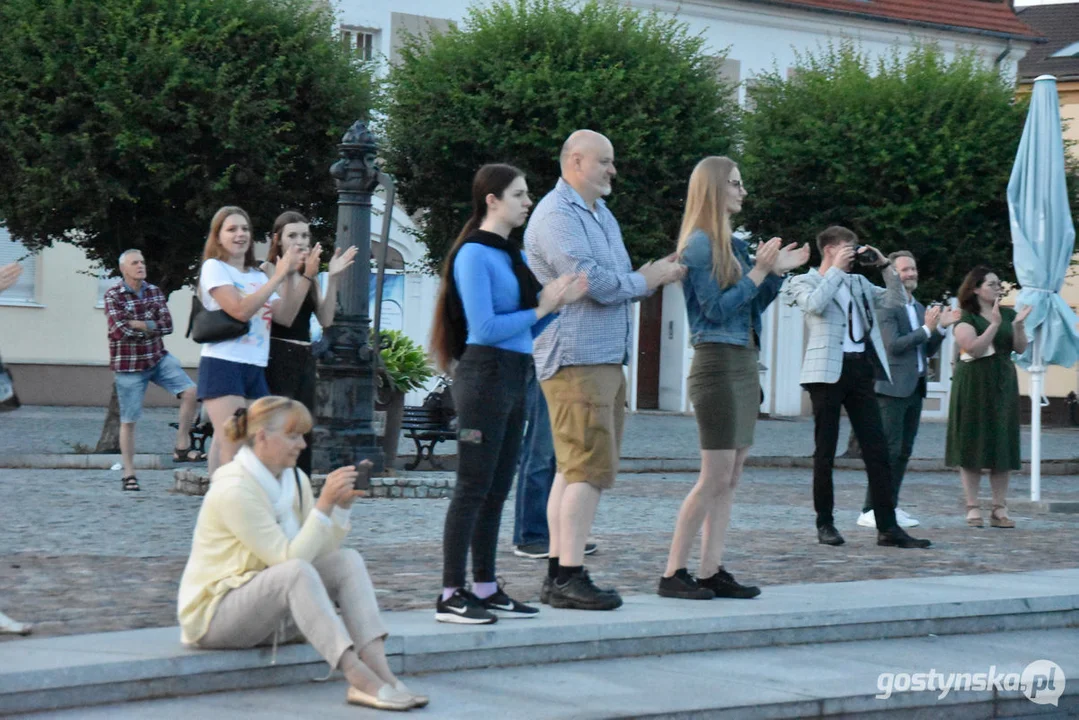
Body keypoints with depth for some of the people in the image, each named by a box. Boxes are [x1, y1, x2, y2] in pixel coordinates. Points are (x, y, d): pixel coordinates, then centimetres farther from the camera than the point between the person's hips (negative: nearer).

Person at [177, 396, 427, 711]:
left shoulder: (295, 480, 6)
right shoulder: (233, 490, -21)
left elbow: (323, 551, 0)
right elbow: (291, 559, -25)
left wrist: (343, 504, -12)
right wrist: (325, 503, -28)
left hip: (276, 611, 8)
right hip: (214, 612, -8)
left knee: (348, 560, -11)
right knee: (296, 571, -34)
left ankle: (381, 674, -28)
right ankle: (360, 680, -43)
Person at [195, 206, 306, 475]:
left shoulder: (258, 276, 19)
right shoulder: (214, 267, -1)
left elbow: (285, 317, 8)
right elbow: (241, 309, -16)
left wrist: (291, 277, -2)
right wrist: (278, 276, -14)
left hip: (255, 369, 7)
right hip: (223, 364, -7)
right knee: (233, 448, -15)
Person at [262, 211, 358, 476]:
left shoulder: (309, 274, 17)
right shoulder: (268, 270, -2)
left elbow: (325, 320, 6)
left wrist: (332, 279, -2)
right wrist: (306, 276, -18)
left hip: (304, 359, 7)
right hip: (276, 358, -7)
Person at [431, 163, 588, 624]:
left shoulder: (513, 254, 16)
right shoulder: (474, 254, -10)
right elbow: (484, 328, -18)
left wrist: (560, 301, 3)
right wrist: (541, 307, -10)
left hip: (514, 378, 9)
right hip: (485, 374, -9)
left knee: (497, 490, 11)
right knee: (473, 488, -8)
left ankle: (486, 589, 17)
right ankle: (451, 595, -7)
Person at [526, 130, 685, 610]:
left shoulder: (602, 216, 21)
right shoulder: (557, 216, -11)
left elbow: (620, 283, 24)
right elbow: (594, 282, -20)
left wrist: (657, 272, 3)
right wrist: (649, 279, -5)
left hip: (605, 359, 10)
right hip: (575, 359, -10)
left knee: (574, 470, 9)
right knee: (589, 468, -13)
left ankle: (558, 574, 12)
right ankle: (570, 576, -13)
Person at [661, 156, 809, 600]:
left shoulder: (734, 244, 14)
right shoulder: (699, 244, -10)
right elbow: (718, 309, -16)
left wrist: (778, 272, 8)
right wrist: (759, 271, -15)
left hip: (744, 364, 9)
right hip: (718, 362, -9)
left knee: (729, 480, 8)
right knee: (715, 477, -9)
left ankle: (712, 572, 10)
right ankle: (673, 574, -4)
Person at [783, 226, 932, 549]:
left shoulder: (859, 283, 21)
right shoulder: (805, 282, 5)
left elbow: (897, 300, 16)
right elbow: (814, 304, -16)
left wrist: (885, 265, 7)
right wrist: (836, 269, -9)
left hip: (861, 369, 5)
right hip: (828, 371, -5)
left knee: (877, 449, -1)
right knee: (825, 451, 0)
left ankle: (887, 527, -1)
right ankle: (825, 524, 9)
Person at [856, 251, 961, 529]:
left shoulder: (919, 308, 19)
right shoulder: (886, 305, -9)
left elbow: (927, 350, 20)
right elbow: (893, 345, -17)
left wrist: (941, 328, 4)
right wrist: (927, 328, -18)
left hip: (915, 388, 9)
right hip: (893, 388, -9)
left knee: (904, 451, 9)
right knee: (889, 450, -10)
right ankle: (870, 511, -8)